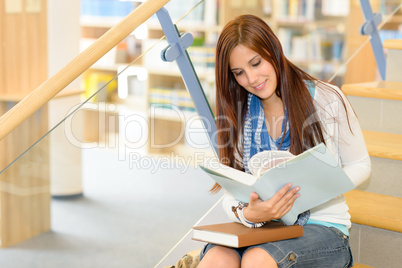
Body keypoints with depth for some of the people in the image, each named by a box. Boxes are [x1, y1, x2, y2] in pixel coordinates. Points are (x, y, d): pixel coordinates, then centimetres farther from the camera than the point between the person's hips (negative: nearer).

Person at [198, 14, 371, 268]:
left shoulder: (327, 99, 0)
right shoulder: (238, 114, 8)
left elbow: (360, 166, 7)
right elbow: (231, 194, 3)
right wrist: (248, 214, -22)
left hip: (322, 226, -2)